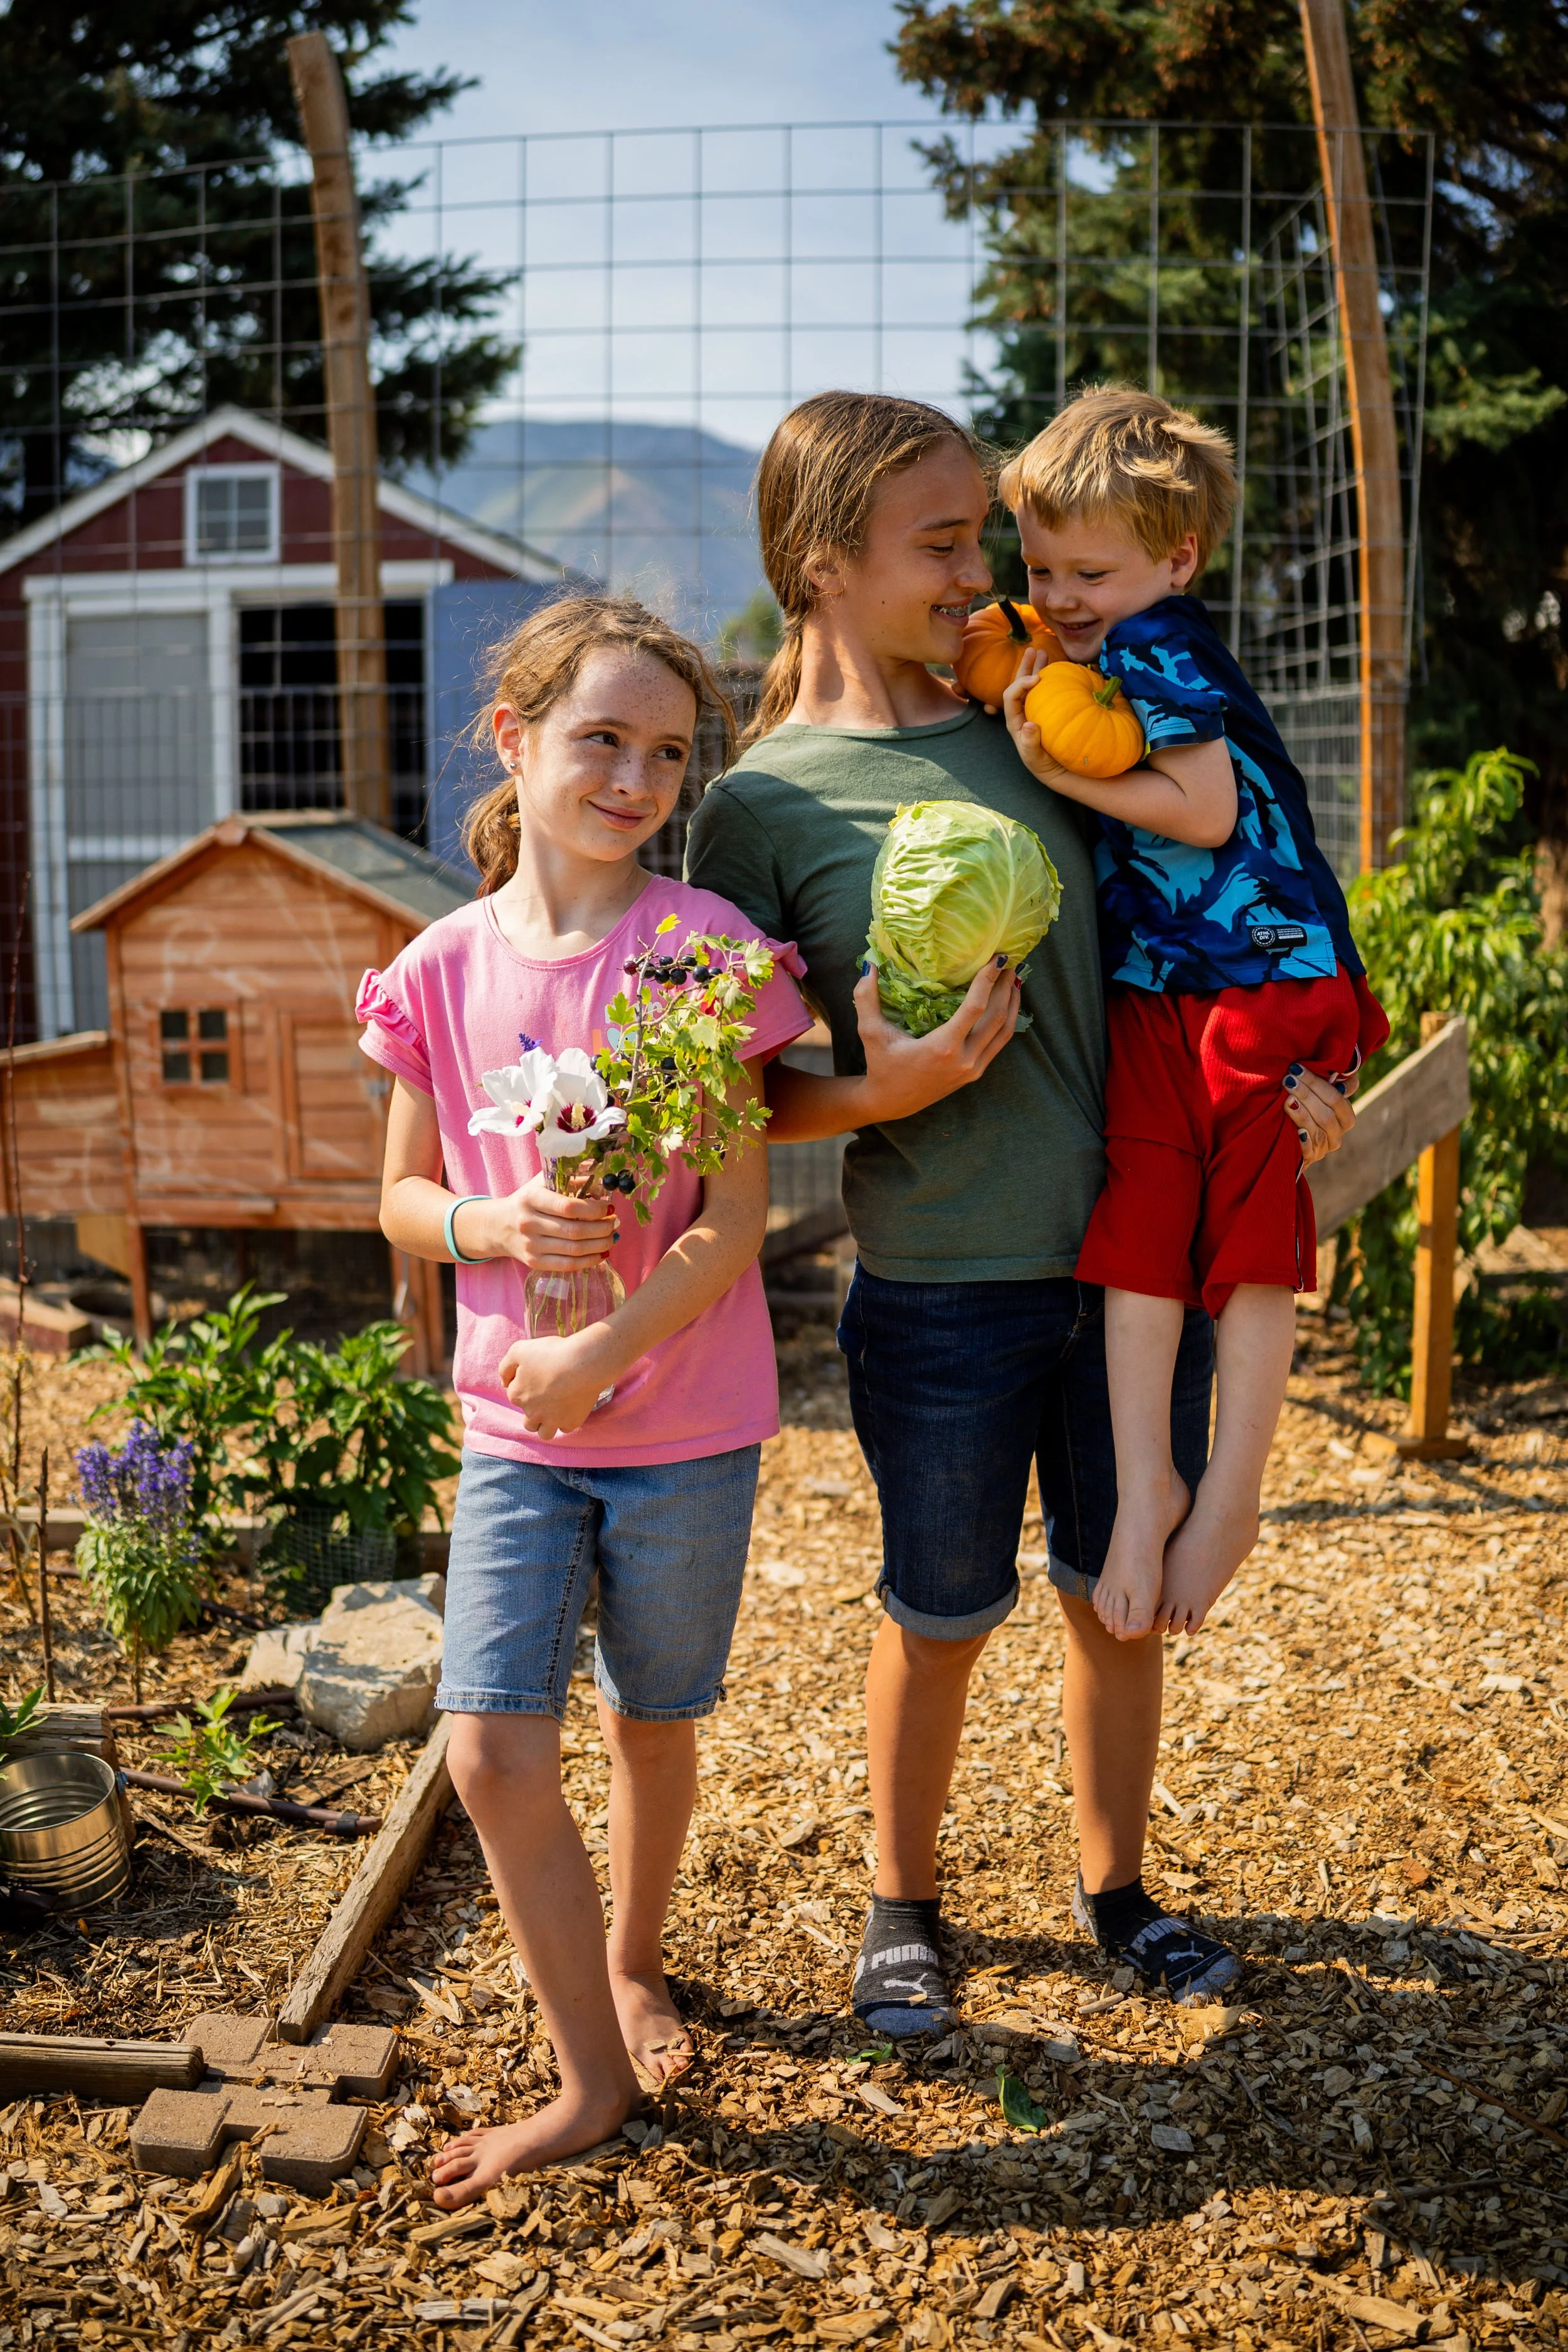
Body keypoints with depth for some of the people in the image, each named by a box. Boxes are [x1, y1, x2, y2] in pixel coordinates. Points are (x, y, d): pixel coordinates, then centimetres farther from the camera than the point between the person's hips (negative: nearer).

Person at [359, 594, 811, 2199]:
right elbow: (400, 1195, 8)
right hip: (512, 1425, 2)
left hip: (685, 1427, -2)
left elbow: (735, 1220, -11)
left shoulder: (703, 946, -10)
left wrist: (597, 1356, -20)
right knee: (492, 1748, -6)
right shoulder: (442, 969, -1)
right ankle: (592, 2078, 14)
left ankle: (631, 1960, 44)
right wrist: (488, 1227, -13)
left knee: (651, 1724, 14)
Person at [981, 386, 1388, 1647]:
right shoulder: (1086, 659, 14)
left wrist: (1058, 769, -13)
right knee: (1138, 1229, -3)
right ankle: (1145, 1486, 1)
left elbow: (1205, 809, -17)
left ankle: (1229, 1498, 8)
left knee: (1251, 1244, -1)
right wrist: (1020, 713, 7)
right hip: (1150, 995, 7)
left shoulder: (1160, 647, -11)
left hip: (1267, 981, -7)